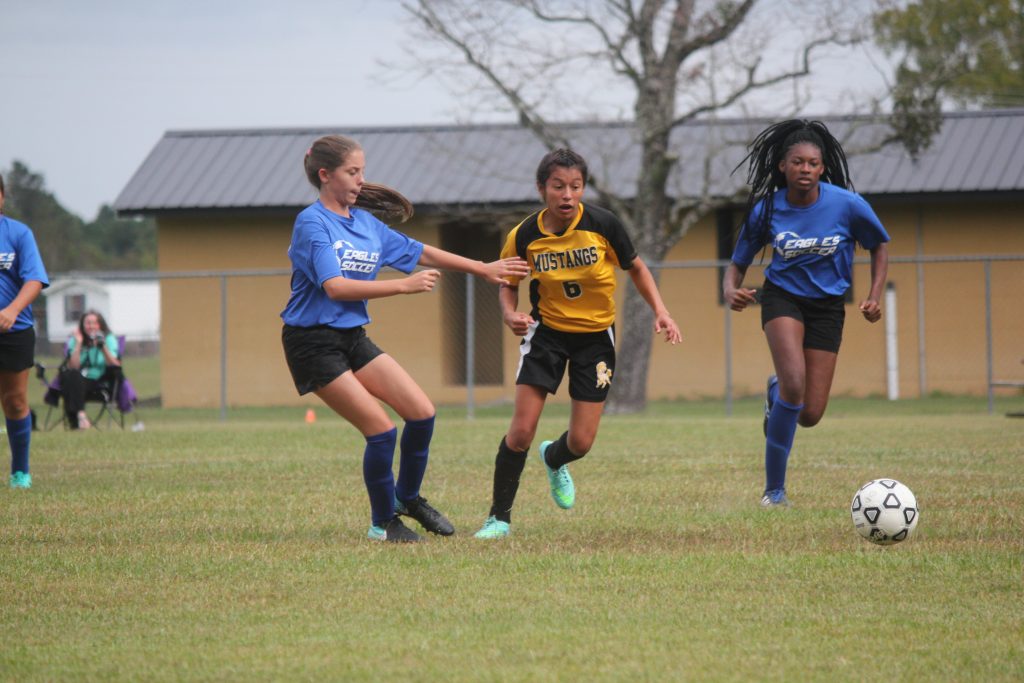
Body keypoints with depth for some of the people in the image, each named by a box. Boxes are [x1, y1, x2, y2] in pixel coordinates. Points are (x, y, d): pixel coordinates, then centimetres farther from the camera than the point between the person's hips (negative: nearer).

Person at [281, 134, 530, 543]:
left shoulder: (366, 223, 10)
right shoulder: (312, 222, -14)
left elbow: (420, 253, 19)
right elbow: (335, 286, -25)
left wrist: (483, 269, 22)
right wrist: (404, 286, -26)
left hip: (353, 337, 8)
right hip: (314, 343, -8)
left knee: (422, 413, -1)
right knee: (382, 430, -12)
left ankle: (407, 497, 22)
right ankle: (383, 523, 8)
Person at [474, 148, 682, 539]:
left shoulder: (603, 224, -16)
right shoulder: (524, 237, -14)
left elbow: (635, 268, 1)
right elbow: (508, 285, 2)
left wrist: (660, 310, -10)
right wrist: (510, 315, -19)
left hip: (596, 335, 0)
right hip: (547, 331, 0)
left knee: (581, 442, -2)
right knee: (521, 430, -12)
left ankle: (553, 460, 37)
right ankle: (499, 517, 4)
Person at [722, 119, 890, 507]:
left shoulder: (847, 205, -13)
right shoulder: (767, 210, -11)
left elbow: (879, 246, 5)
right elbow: (738, 264, 0)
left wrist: (874, 297, -6)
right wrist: (731, 291, -23)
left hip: (828, 306, 1)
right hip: (783, 297, -1)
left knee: (810, 415, -4)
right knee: (795, 385, -27)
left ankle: (776, 392, 37)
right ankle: (774, 490, -13)